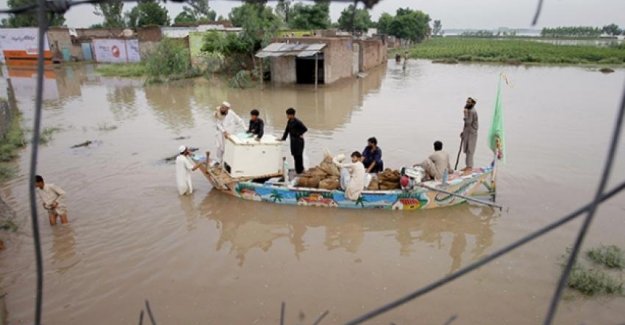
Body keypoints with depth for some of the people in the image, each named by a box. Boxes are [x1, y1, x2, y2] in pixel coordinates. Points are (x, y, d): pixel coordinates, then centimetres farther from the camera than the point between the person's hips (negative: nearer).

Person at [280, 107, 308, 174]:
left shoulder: (297, 122, -16)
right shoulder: (289, 121, 7)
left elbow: (305, 129, -15)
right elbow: (287, 130, 13)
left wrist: (299, 134, -8)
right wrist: (283, 138, 9)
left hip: (298, 140, -7)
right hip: (293, 140, 8)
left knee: (298, 155, -2)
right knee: (295, 155, 11)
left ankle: (300, 170, 8)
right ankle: (299, 169, 22)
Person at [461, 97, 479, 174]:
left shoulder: (472, 112, -17)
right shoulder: (469, 111, 13)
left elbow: (468, 122, -23)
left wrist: (465, 113, -21)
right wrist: (463, 132, 20)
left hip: (471, 134, -9)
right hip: (467, 133, 9)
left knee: (469, 151, -8)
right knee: (467, 150, 12)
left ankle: (470, 167, -5)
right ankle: (468, 166, 19)